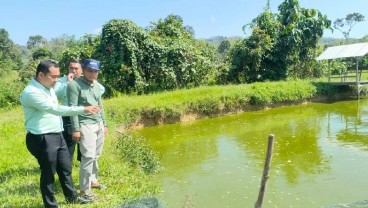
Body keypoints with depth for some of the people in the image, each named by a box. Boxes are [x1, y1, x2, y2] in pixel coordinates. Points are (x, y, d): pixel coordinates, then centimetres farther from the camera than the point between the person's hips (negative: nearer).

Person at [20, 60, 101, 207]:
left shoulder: (49, 88, 9)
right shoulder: (31, 92, -21)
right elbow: (56, 109, -30)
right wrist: (83, 109, -31)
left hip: (57, 135, 9)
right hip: (42, 139, -9)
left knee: (66, 168, 19)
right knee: (48, 173, 6)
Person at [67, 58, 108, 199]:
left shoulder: (96, 85, 12)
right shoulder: (75, 85, -11)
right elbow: (72, 108, -13)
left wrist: (104, 124, 18)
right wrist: (76, 129, -16)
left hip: (98, 124, 7)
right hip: (85, 125, -7)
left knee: (95, 156, 12)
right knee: (88, 156, -7)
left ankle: (93, 180, 29)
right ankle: (84, 190, 4)